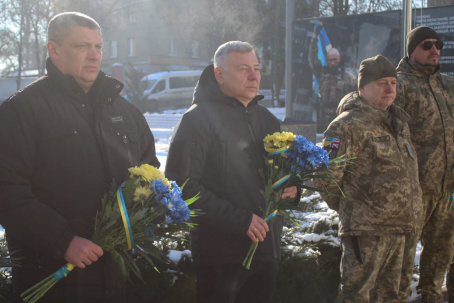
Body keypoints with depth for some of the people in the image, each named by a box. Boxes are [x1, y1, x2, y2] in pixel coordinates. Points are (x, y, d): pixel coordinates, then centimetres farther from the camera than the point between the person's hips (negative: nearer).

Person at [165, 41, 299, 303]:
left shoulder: (267, 119, 15)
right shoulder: (199, 118, -8)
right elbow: (183, 185, -17)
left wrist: (292, 188, 1)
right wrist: (239, 220, -21)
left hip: (267, 250, 7)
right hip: (223, 253, -7)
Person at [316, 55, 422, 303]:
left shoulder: (399, 122, 15)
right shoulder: (348, 125, -13)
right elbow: (326, 176, -17)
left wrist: (407, 217, 18)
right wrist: (349, 208, -5)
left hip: (398, 230, 8)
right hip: (365, 230, -8)